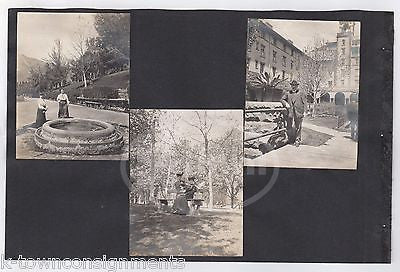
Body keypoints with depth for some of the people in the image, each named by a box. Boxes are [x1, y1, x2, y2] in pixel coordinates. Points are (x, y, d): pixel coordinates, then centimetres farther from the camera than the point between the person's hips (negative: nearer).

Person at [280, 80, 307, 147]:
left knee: (298, 127, 2)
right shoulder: (287, 93, 14)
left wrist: (304, 111, -4)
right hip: (290, 113, 2)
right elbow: (282, 99, 14)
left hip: (299, 113, -1)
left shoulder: (301, 93, 8)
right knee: (290, 127, 1)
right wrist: (285, 103, -7)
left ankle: (297, 140, 12)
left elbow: (305, 103, 5)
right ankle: (291, 140, 14)